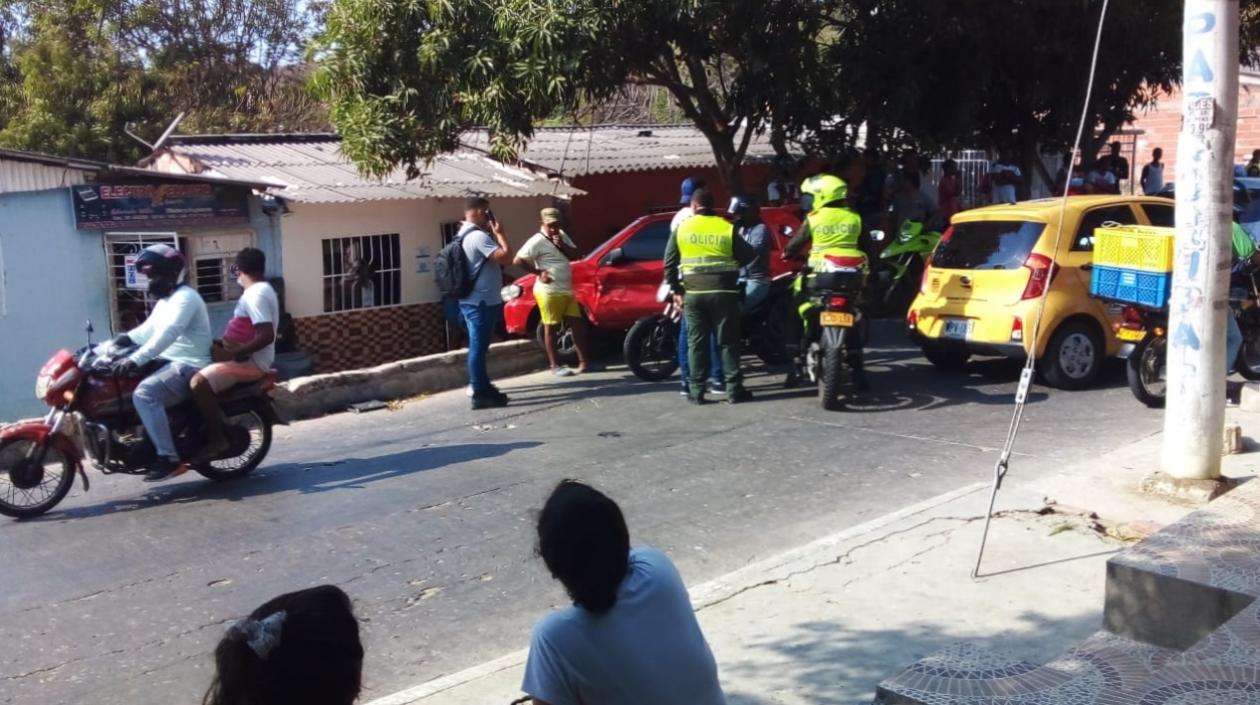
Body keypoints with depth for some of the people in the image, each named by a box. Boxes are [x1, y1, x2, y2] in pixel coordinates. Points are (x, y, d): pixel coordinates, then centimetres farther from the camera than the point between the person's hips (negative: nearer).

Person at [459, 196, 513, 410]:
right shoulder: (478, 236, -18)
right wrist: (499, 233, -11)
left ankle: (481, 387, 24)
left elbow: (493, 260, 21)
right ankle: (481, 394, -4)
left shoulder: (464, 235, 15)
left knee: (478, 347, 16)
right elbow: (505, 257, -24)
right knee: (478, 348, -7)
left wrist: (493, 234, 11)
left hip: (472, 301, 11)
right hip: (481, 302, -11)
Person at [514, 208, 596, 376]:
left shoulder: (562, 235, 12)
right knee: (551, 328, 0)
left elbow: (576, 255, 8)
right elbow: (518, 260, -19)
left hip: (567, 290, 8)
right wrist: (539, 272, -17)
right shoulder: (538, 241, -13)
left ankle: (584, 361, 14)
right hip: (549, 292, -8)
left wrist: (562, 245, -8)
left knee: (577, 324, 8)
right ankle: (555, 366, 6)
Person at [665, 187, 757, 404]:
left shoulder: (681, 229, 3)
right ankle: (734, 390, 4)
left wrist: (676, 290, 13)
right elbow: (749, 256, 4)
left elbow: (669, 263, 4)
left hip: (693, 293, 1)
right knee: (728, 342, 5)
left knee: (696, 342, 7)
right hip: (723, 292, -1)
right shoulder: (726, 228, -2)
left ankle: (696, 391, 7)